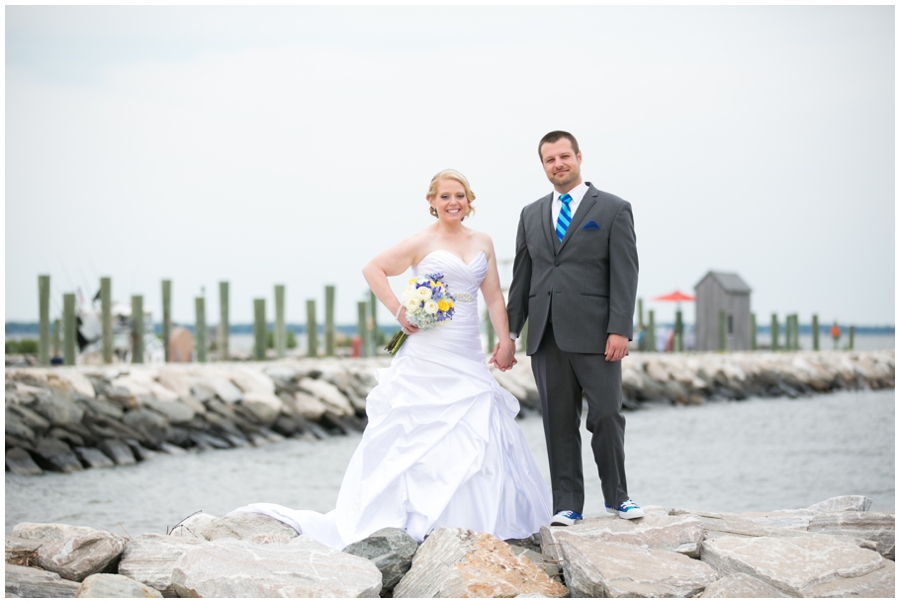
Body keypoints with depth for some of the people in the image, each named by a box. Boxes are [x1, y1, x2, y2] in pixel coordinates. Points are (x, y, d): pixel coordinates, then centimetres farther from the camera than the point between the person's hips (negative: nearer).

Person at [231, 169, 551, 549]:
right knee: (421, 432, -3)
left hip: (468, 358, 5)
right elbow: (373, 269, -2)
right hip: (428, 356, -5)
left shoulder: (482, 243, 12)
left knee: (478, 431, 2)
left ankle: (467, 519, 13)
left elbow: (493, 295, 12)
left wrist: (505, 339, 1)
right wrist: (399, 312, -9)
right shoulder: (422, 243, -2)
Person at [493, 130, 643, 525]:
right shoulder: (531, 215, 16)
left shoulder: (613, 210, 3)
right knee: (559, 422, 4)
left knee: (606, 416, -4)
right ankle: (567, 504, 9)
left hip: (595, 334, -4)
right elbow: (521, 277, 16)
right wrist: (509, 334, 11)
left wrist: (619, 330, -12)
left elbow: (624, 274, -3)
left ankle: (616, 495, 12)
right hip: (547, 336, 4)